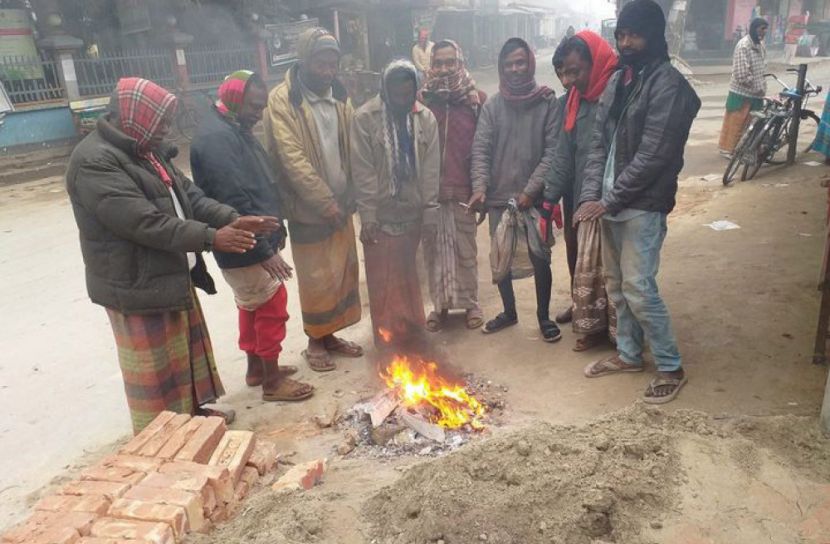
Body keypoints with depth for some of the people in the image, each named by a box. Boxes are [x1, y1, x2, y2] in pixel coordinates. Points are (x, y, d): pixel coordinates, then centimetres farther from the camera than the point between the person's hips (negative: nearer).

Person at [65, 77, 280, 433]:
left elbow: (188, 194, 10)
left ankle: (191, 410, 42)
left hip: (173, 276, 10)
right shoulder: (95, 162, -22)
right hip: (137, 285, -9)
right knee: (154, 370, 5)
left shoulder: (148, 150, 9)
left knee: (186, 350, 23)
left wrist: (232, 219, -5)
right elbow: (144, 222, -29)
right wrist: (210, 238, -27)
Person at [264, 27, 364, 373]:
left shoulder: (339, 96, 7)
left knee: (343, 271, 13)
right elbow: (292, 158, -20)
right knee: (316, 277, 4)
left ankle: (330, 334, 30)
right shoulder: (282, 100, -13)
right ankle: (315, 342, 23)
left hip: (340, 202, 6)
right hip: (307, 207, -6)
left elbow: (352, 149, 7)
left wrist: (349, 194, -5)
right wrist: (324, 201, -21)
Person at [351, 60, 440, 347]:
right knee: (383, 280, 5)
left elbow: (431, 169, 0)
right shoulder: (365, 117, -8)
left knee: (407, 276, 14)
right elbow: (362, 170, -10)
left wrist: (430, 213, -3)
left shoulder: (426, 117, 1)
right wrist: (367, 215, -13)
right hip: (380, 214, -2)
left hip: (412, 212, 3)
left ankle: (409, 330, 31)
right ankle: (388, 338, 20)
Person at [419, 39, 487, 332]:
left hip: (463, 187, -1)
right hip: (429, 188, 1)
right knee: (435, 248, 9)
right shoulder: (423, 98, 2)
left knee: (465, 248, 9)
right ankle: (439, 303, 24)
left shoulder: (476, 98, -1)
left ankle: (471, 302, 24)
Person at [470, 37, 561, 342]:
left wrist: (531, 190, -15)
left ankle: (544, 316, 26)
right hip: (499, 197, 3)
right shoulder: (492, 105, 3)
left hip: (535, 198, -2)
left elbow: (552, 151, -8)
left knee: (540, 259, 6)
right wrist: (480, 186, -15)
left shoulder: (548, 101, -4)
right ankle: (509, 311, 33)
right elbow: (480, 150, -1)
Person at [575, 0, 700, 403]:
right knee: (616, 284, 14)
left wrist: (607, 202, -17)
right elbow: (599, 143, 7)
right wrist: (590, 195, -5)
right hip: (611, 202, 8)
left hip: (643, 205, -7)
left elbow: (651, 156, -19)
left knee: (638, 287, -6)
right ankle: (628, 354, 31)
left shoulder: (667, 84, -13)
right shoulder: (617, 81, 11)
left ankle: (671, 367, 12)